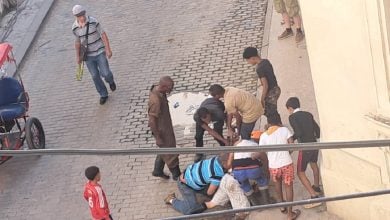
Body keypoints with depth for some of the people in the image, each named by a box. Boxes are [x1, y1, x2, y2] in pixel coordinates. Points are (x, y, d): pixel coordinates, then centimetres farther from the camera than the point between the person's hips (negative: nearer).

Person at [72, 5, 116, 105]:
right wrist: (78, 56, 8)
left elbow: (103, 35, -13)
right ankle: (103, 95, 25)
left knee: (105, 73, -9)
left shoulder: (93, 21, -19)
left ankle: (110, 80, 29)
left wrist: (108, 49, -16)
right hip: (88, 55, 2)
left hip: (100, 52, -2)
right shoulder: (75, 28, -9)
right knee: (95, 76, 5)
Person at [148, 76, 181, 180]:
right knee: (170, 153, 11)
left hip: (166, 125, 9)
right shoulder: (155, 100, -36)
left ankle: (158, 171, 44)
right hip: (161, 130, -9)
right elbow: (152, 121, -28)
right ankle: (177, 175, 31)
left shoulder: (158, 89, -8)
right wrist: (158, 137, -19)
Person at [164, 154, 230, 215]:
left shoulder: (219, 159, -14)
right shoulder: (218, 174, -35)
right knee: (191, 209, -15)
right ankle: (172, 200, 6)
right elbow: (209, 192, -20)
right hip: (186, 183, -8)